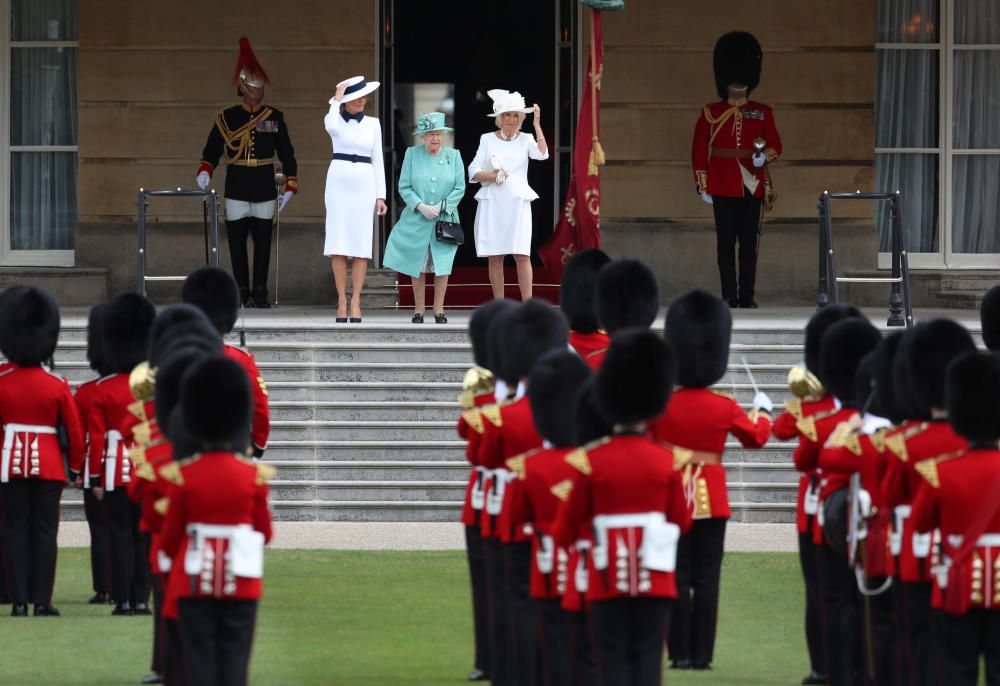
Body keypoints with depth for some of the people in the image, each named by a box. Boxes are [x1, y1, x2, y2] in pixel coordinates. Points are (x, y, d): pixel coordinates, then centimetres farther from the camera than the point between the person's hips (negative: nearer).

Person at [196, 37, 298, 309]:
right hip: (236, 190, -1)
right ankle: (242, 294, 5)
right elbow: (212, 150, 2)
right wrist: (205, 172, -17)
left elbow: (287, 154, 8)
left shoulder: (274, 117, 6)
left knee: (262, 241, 1)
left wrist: (290, 187, 2)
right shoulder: (226, 118, 3)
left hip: (265, 190, 1)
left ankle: (259, 294, 7)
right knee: (237, 241, -1)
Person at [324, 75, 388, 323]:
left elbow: (378, 160, 11)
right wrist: (337, 98, -9)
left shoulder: (373, 124, 11)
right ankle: (342, 300, -1)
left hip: (364, 184, 1)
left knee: (361, 246, -4)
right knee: (338, 246, -5)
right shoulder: (334, 119, 4)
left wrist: (381, 195, 4)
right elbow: (332, 126, -22)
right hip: (339, 183, -1)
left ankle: (355, 302, -3)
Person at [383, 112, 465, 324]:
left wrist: (441, 207, -10)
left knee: (442, 266, -3)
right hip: (417, 220, 0)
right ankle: (418, 310, 10)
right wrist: (421, 207, -13)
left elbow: (459, 188, 2)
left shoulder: (453, 156, 4)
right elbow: (404, 187, -1)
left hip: (445, 218, 0)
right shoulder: (412, 154, 2)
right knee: (418, 267, 1)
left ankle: (439, 310, 5)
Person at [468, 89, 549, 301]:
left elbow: (542, 154, -12)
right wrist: (492, 176, -13)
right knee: (495, 257, 1)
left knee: (522, 255, -10)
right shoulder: (488, 140, 9)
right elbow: (473, 172, 5)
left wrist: (537, 124, -9)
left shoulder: (525, 140, 8)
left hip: (517, 204, -1)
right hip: (492, 204, 1)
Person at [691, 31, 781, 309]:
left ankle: (747, 295, 5)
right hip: (723, 187, -1)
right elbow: (699, 150, 4)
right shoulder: (711, 113, 4)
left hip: (752, 186, 1)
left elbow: (775, 144, 8)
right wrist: (702, 185, -1)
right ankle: (729, 295, 3)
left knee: (749, 242, 1)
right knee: (726, 242, -1)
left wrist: (765, 156, -16)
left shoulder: (762, 113, 9)